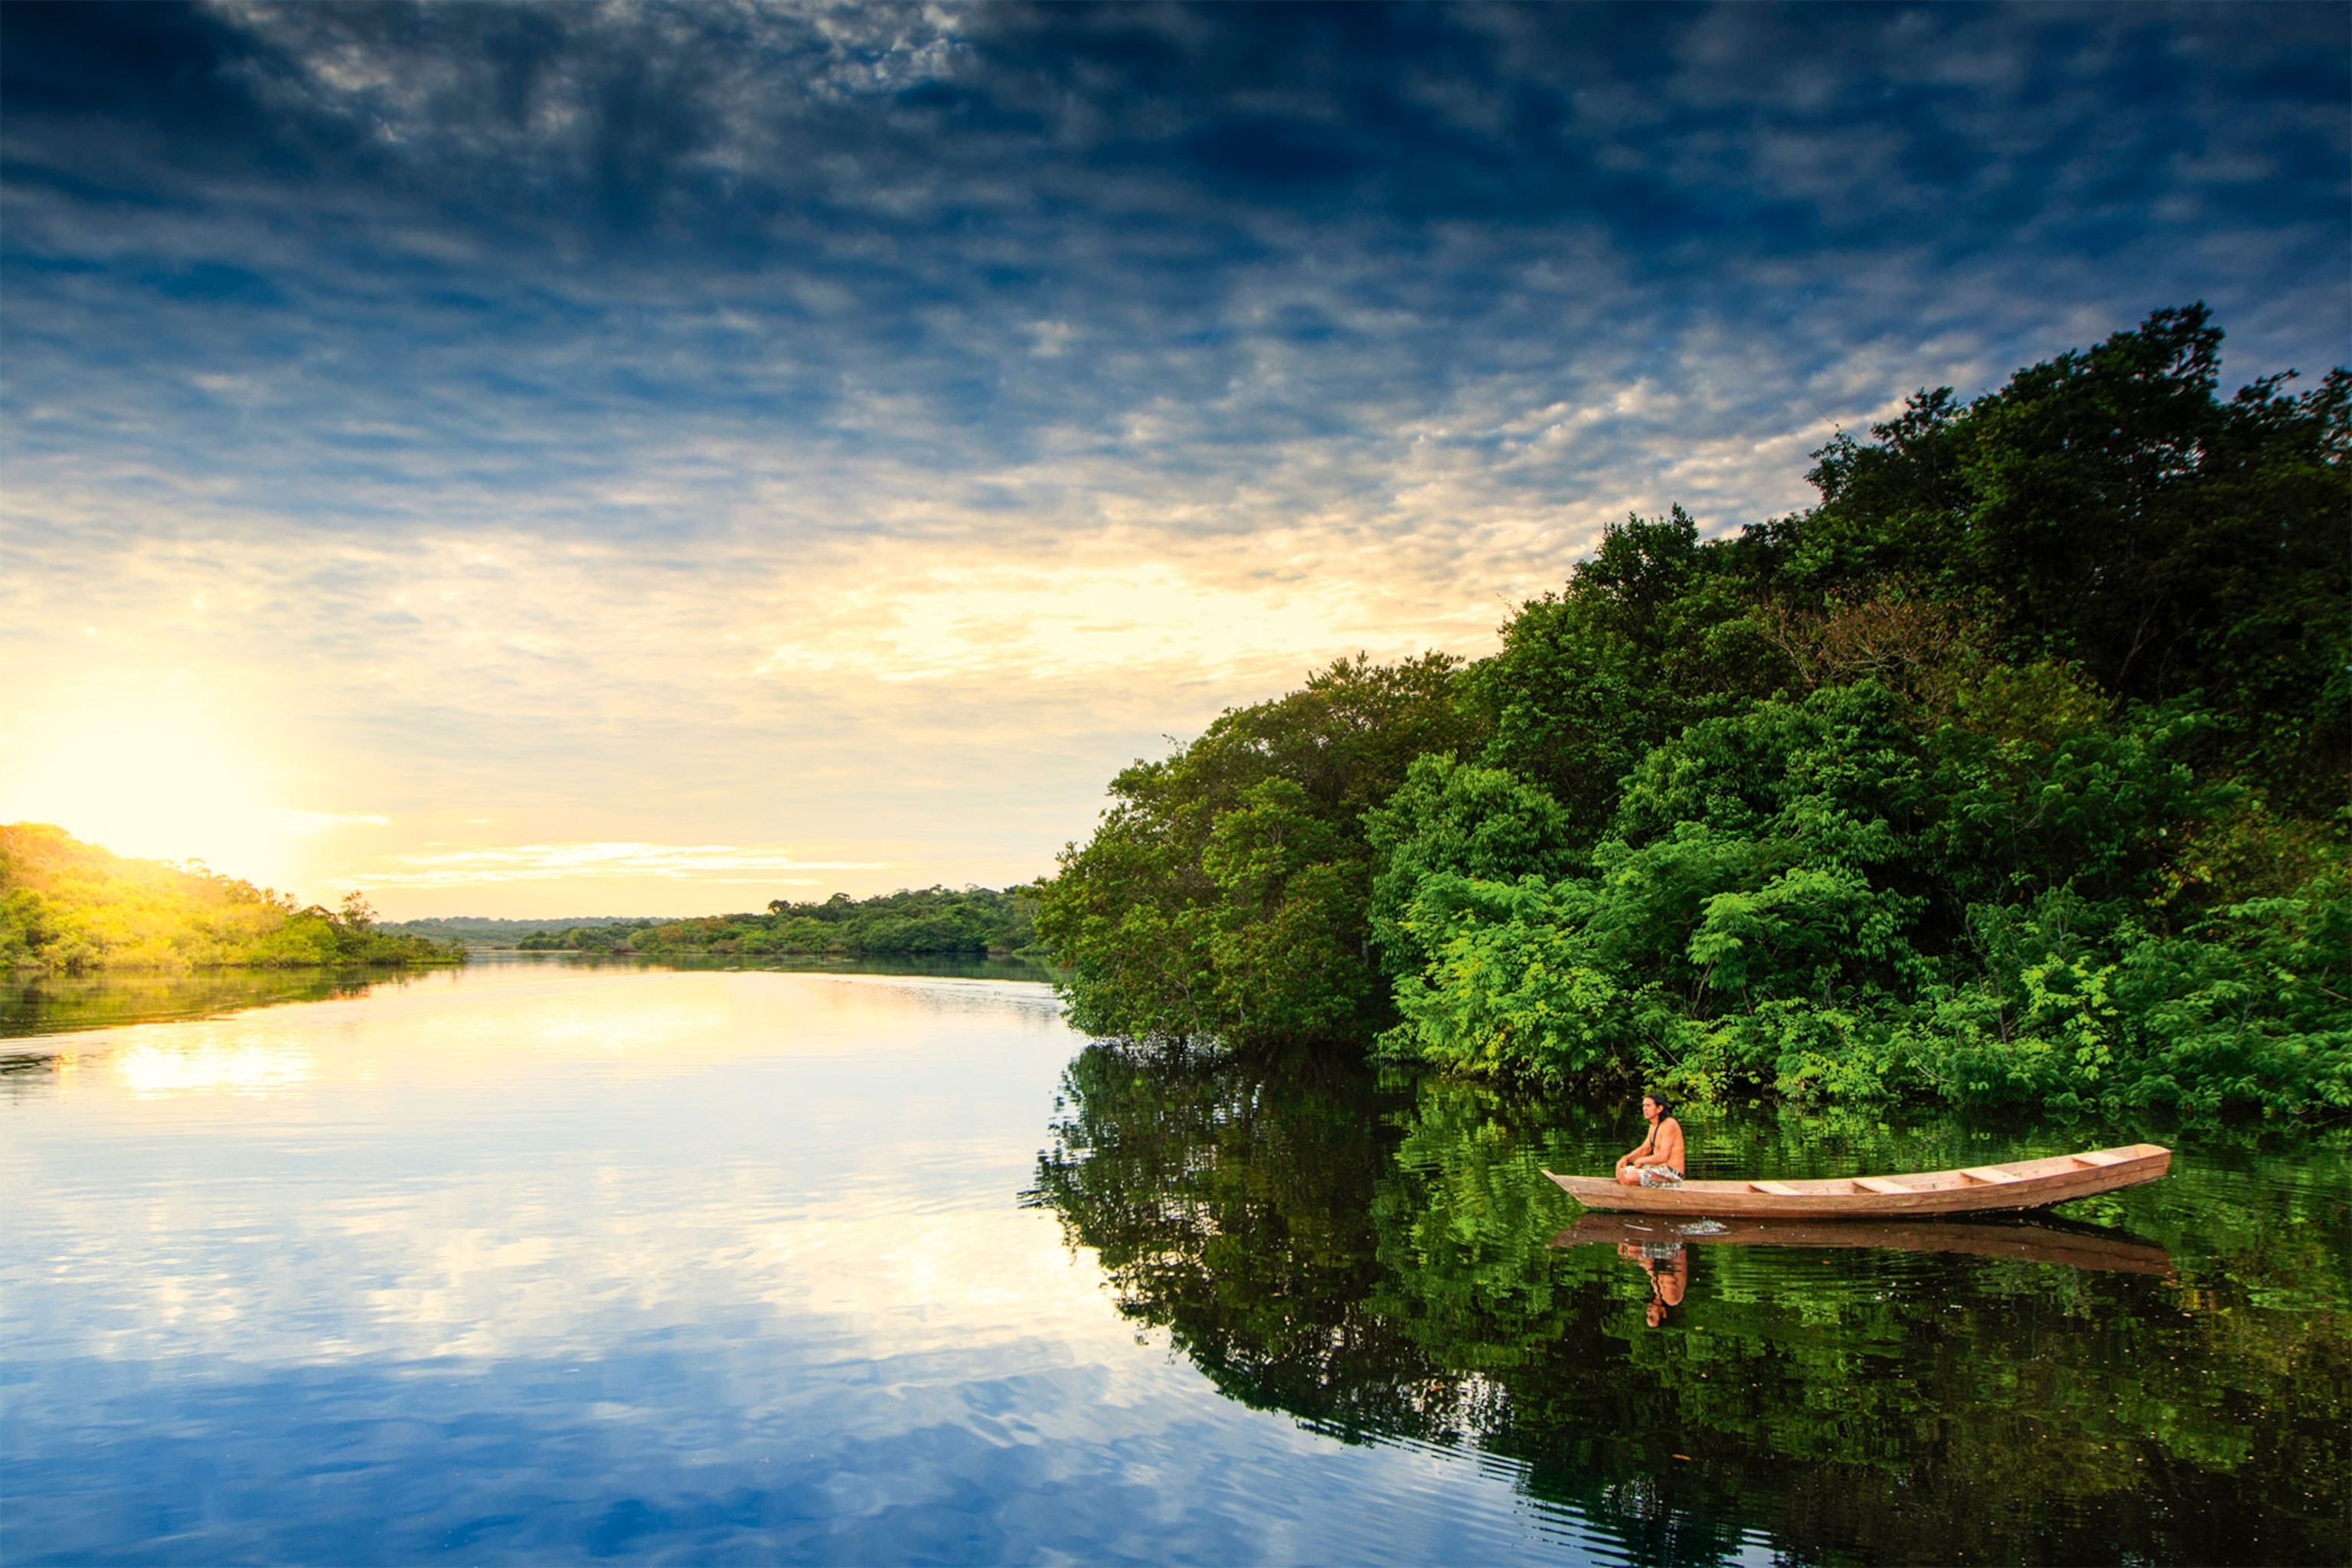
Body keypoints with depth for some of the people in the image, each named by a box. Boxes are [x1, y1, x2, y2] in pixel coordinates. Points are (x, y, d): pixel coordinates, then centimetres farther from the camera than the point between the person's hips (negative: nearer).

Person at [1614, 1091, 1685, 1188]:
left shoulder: (1669, 1125, -16)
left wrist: (1641, 1161, -10)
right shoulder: (1654, 1126, 14)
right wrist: (1626, 1158, 2)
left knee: (1630, 1177, -27)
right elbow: (1644, 1150, 21)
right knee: (1622, 1172, 14)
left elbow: (1663, 1157, -24)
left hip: (1671, 1174, -10)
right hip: (1660, 1169, 10)